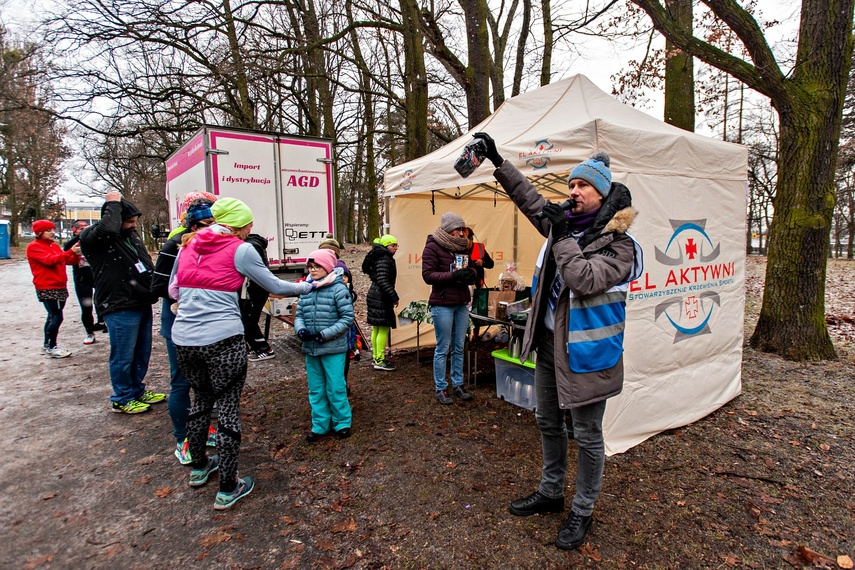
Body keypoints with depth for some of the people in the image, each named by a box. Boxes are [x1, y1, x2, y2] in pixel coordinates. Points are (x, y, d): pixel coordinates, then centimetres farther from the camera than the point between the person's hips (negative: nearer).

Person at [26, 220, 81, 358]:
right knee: (57, 317, -9)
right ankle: (51, 347, 2)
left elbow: (68, 261, 12)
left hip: (60, 286, 8)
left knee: (53, 316, 13)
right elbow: (49, 260, -22)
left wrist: (76, 255, -10)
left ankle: (47, 345, 23)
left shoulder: (54, 245, 16)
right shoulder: (33, 247, -7)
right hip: (47, 288, -8)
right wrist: (70, 252, -33)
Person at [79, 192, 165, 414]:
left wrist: (153, 290, 15)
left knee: (142, 353, 18)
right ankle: (122, 399, 19)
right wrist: (113, 204, -19)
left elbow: (147, 263, 24)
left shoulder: (132, 235, 15)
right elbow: (108, 229, -35)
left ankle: (137, 390, 34)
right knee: (123, 356, 3)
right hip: (120, 307, -8)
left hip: (142, 303, 8)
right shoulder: (91, 237, -11)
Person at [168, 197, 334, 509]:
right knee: (228, 407, 6)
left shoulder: (189, 244, 11)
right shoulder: (240, 250, -5)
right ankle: (228, 489, 14)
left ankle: (199, 467, 41)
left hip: (183, 338, 6)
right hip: (223, 339, -6)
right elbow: (276, 287, 3)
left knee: (200, 399, 24)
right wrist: (311, 286, 15)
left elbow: (173, 290, 20)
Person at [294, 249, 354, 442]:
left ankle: (342, 422, 22)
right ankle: (320, 425, 27)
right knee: (316, 389, 14)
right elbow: (299, 315, 11)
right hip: (310, 348, 5)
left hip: (333, 348, -5)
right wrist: (300, 330, -11)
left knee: (335, 388, 3)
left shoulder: (338, 288, -9)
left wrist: (325, 334, -18)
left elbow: (347, 317, -11)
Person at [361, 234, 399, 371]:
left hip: (374, 296, 11)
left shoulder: (382, 257, 16)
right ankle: (380, 361, -3)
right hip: (381, 298, -11)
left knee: (376, 328, 15)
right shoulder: (384, 259, -16)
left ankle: (376, 357, 24)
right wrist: (394, 297, -21)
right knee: (383, 329, -7)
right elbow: (383, 281, -24)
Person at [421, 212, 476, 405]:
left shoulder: (461, 246, 13)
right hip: (442, 304, -6)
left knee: (459, 347, 11)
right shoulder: (432, 247, -6)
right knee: (443, 348, 0)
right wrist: (454, 275, -24)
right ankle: (440, 389, 12)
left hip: (462, 304, 6)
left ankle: (457, 385, 23)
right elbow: (428, 275, -14)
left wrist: (471, 274, -4)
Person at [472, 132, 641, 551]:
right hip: (550, 342, 8)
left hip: (586, 348, -7)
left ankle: (582, 512, 29)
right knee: (548, 421, 20)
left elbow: (585, 280, -28)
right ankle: (551, 493, 41)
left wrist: (562, 236, -22)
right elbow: (530, 199, 14)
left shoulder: (618, 245, -13)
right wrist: (497, 161, 12)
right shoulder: (566, 223, 6)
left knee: (586, 434, 7)